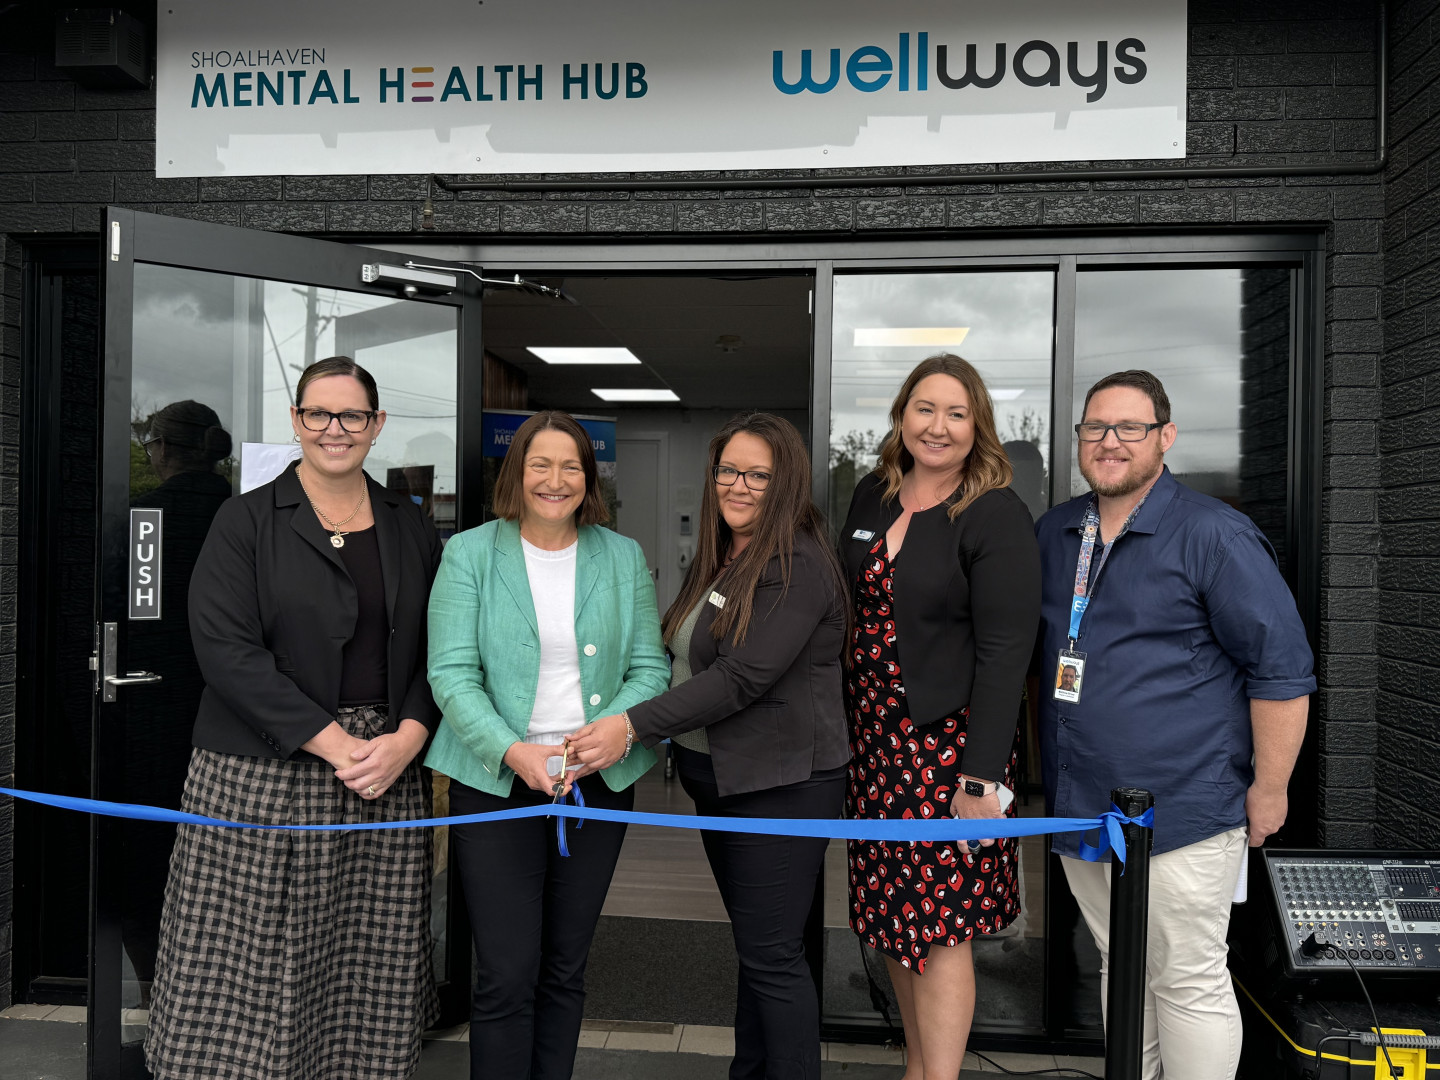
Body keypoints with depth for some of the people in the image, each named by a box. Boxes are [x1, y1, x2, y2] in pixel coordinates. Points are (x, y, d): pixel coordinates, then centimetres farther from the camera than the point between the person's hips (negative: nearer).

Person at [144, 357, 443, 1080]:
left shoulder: (409, 528, 12)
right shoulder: (247, 521, 1)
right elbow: (226, 649, -9)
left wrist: (406, 740, -8)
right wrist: (336, 742, -15)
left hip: (390, 774, 3)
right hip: (264, 775, -2)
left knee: (368, 981, 6)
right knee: (252, 972, 1)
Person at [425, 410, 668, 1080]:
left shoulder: (623, 557, 6)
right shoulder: (470, 553, -1)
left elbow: (650, 668, 4)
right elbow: (451, 673, -7)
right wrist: (512, 750, -21)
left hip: (600, 782, 3)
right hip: (496, 781, -2)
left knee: (565, 969, 15)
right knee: (506, 975, -2)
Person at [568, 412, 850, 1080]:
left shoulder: (798, 566, -17)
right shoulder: (717, 561, 12)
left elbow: (742, 677, -25)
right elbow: (687, 666, 18)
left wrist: (634, 725, -26)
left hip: (780, 782, -9)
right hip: (719, 779, 9)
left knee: (771, 953, 0)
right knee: (751, 942, 20)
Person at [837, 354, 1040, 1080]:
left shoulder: (997, 516, -10)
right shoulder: (872, 496, 8)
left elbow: (1004, 654, -15)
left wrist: (982, 776, -19)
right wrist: (844, 728, 12)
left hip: (947, 740, -6)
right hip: (873, 736, 6)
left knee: (938, 929, 0)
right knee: (892, 917, 14)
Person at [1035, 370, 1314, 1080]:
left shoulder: (1213, 535, -10)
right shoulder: (1053, 533, 10)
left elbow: (1282, 668, -9)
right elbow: (1032, 652, 22)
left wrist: (1268, 789, -9)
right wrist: (1046, 772, 20)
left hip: (1180, 811, -6)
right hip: (1078, 809, 6)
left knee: (1188, 984, 5)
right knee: (1120, 969, 20)